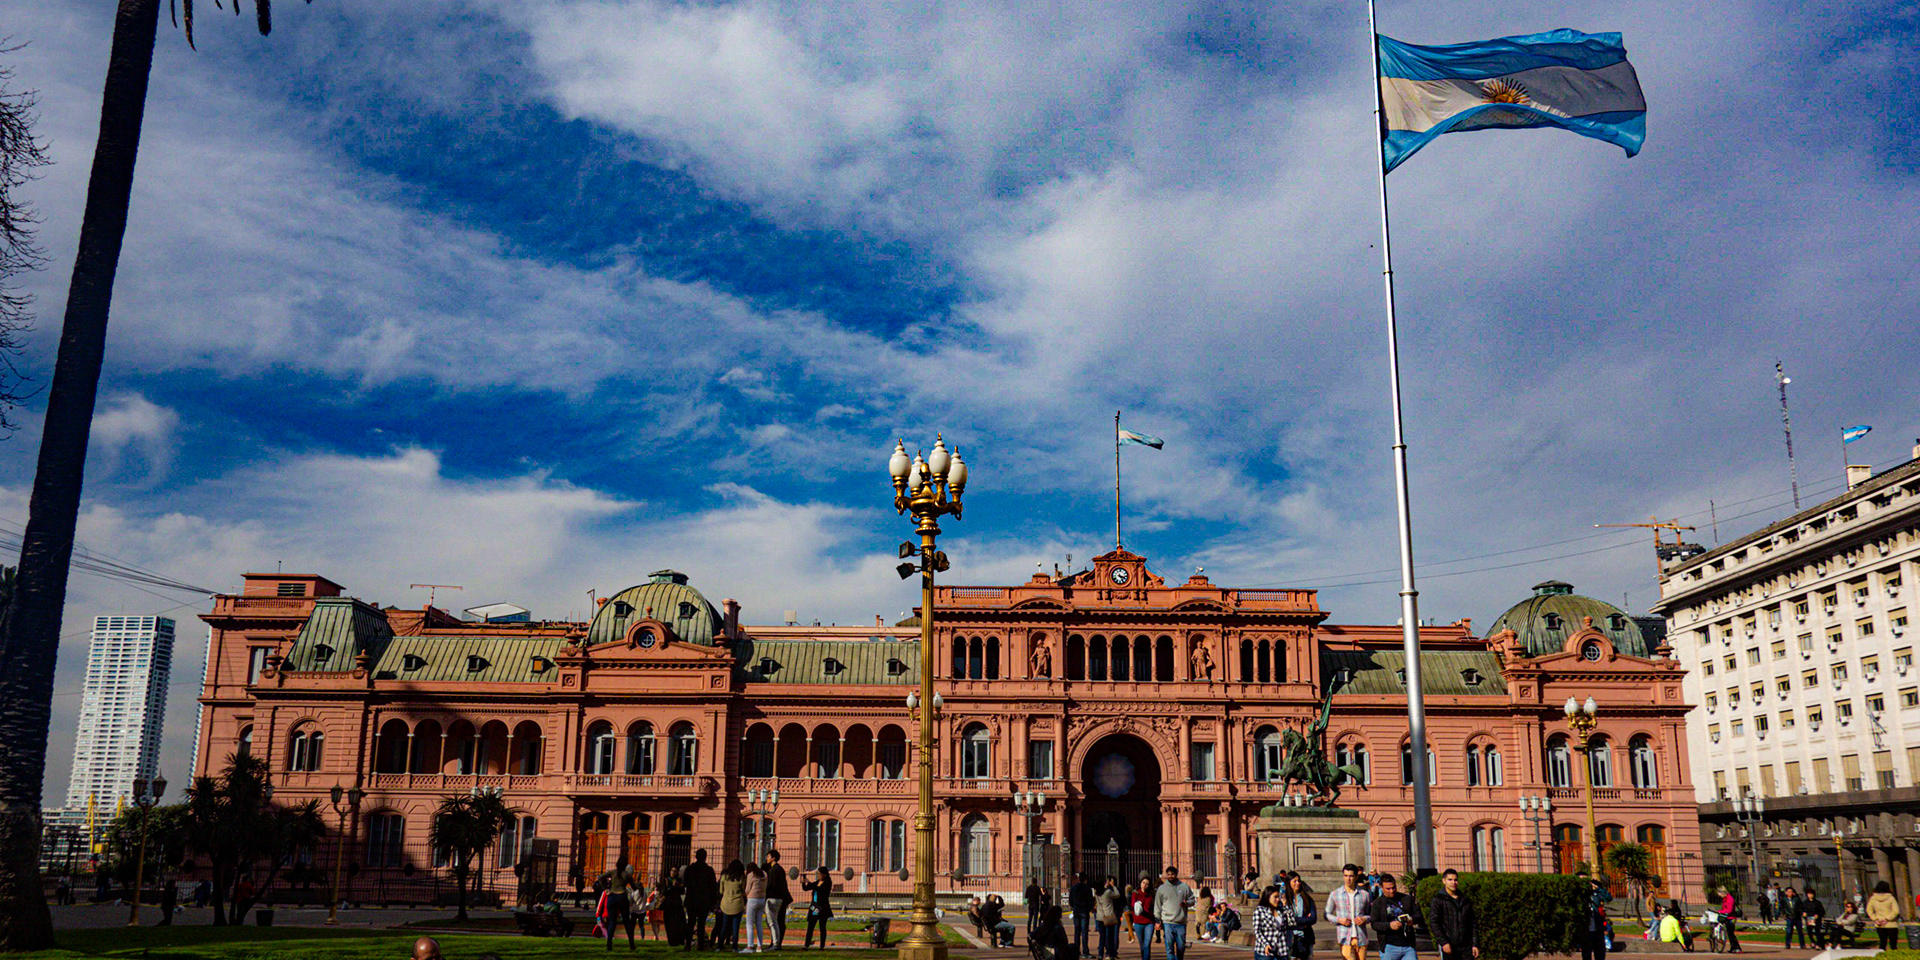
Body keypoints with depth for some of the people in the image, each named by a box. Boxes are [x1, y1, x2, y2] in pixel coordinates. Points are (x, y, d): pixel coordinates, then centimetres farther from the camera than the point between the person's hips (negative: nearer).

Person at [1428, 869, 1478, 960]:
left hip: (1466, 946, 4)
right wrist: (1443, 942, -17)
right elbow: (1434, 923, -8)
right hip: (1448, 946, -4)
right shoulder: (1438, 901, 1)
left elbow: (1473, 924, 15)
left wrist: (1475, 944, 6)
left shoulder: (1466, 901, 15)